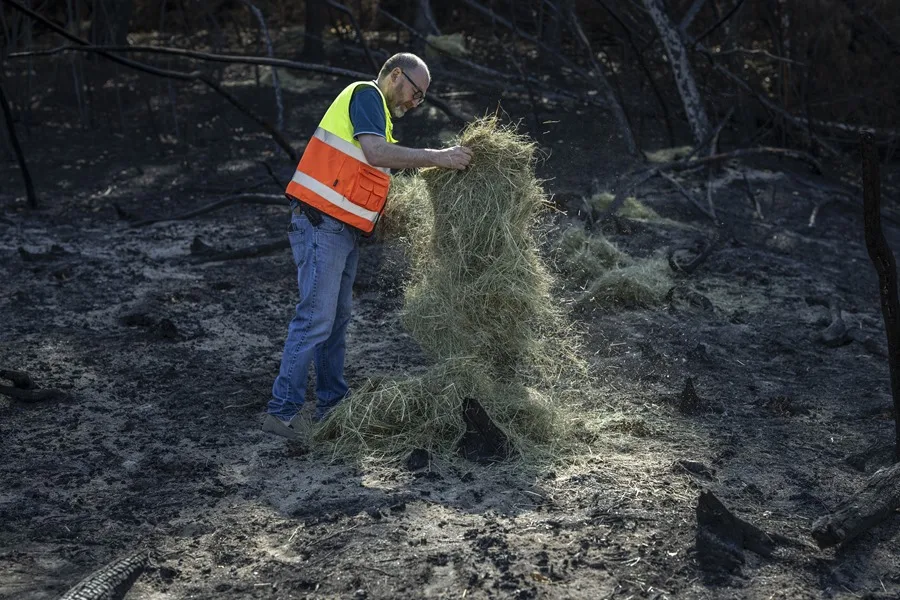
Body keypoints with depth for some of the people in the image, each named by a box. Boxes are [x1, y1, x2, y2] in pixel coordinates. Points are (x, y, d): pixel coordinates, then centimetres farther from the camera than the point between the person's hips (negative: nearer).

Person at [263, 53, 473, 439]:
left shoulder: (379, 113, 24)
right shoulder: (365, 95, -7)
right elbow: (375, 153, -23)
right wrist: (436, 157, -21)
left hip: (344, 231, 10)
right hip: (322, 224, -10)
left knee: (337, 318, 14)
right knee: (316, 319, -11)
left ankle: (332, 405, 21)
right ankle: (281, 412, -9)